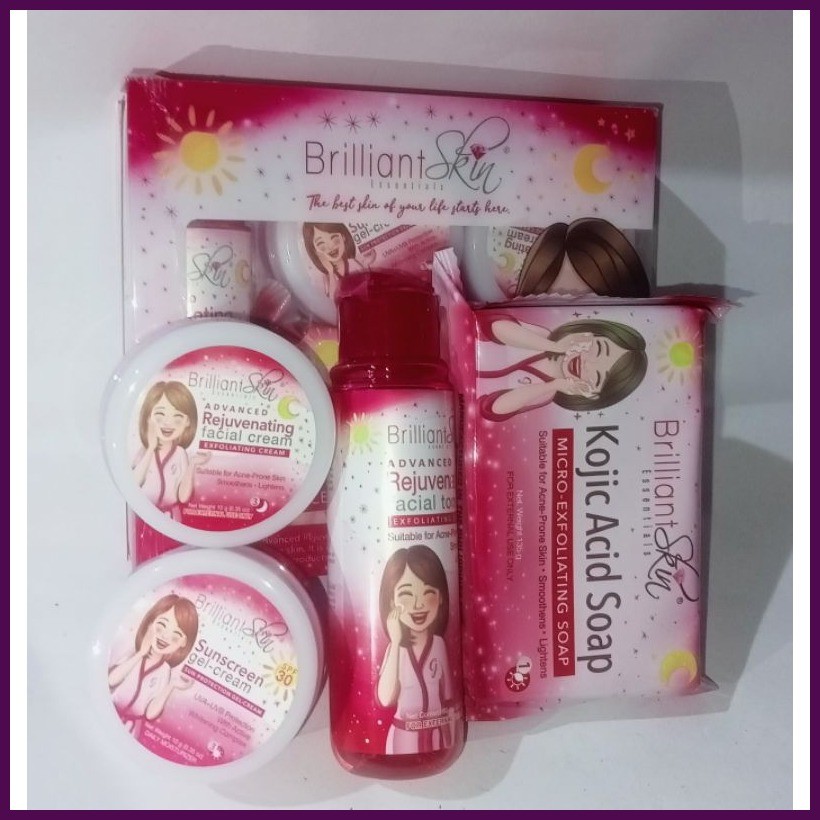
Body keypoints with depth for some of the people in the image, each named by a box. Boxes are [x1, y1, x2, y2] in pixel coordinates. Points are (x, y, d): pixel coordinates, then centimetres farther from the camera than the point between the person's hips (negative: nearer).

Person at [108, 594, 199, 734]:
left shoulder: (164, 673, -8)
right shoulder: (133, 655, -3)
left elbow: (150, 713, -12)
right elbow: (112, 680, -19)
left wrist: (171, 686, -21)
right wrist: (140, 654, -17)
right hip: (107, 715, 1)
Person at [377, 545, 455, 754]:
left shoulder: (438, 644, -8)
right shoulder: (395, 647, -10)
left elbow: (448, 695, 3)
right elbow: (386, 699, -22)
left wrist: (450, 739, 6)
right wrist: (395, 643, -23)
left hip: (437, 734, 1)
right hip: (405, 736, -1)